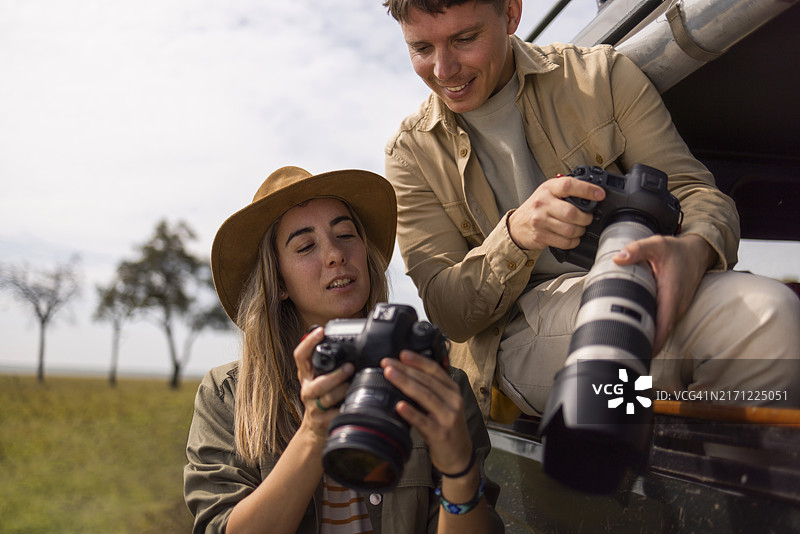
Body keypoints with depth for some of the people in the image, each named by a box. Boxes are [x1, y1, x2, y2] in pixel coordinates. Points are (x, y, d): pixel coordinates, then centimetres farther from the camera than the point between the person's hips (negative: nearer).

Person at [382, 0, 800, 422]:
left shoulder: (601, 75, 5)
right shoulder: (411, 153, 5)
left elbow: (693, 189, 1)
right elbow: (446, 312, -1)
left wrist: (694, 249, -26)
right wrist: (514, 234, -23)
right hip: (519, 335, -1)